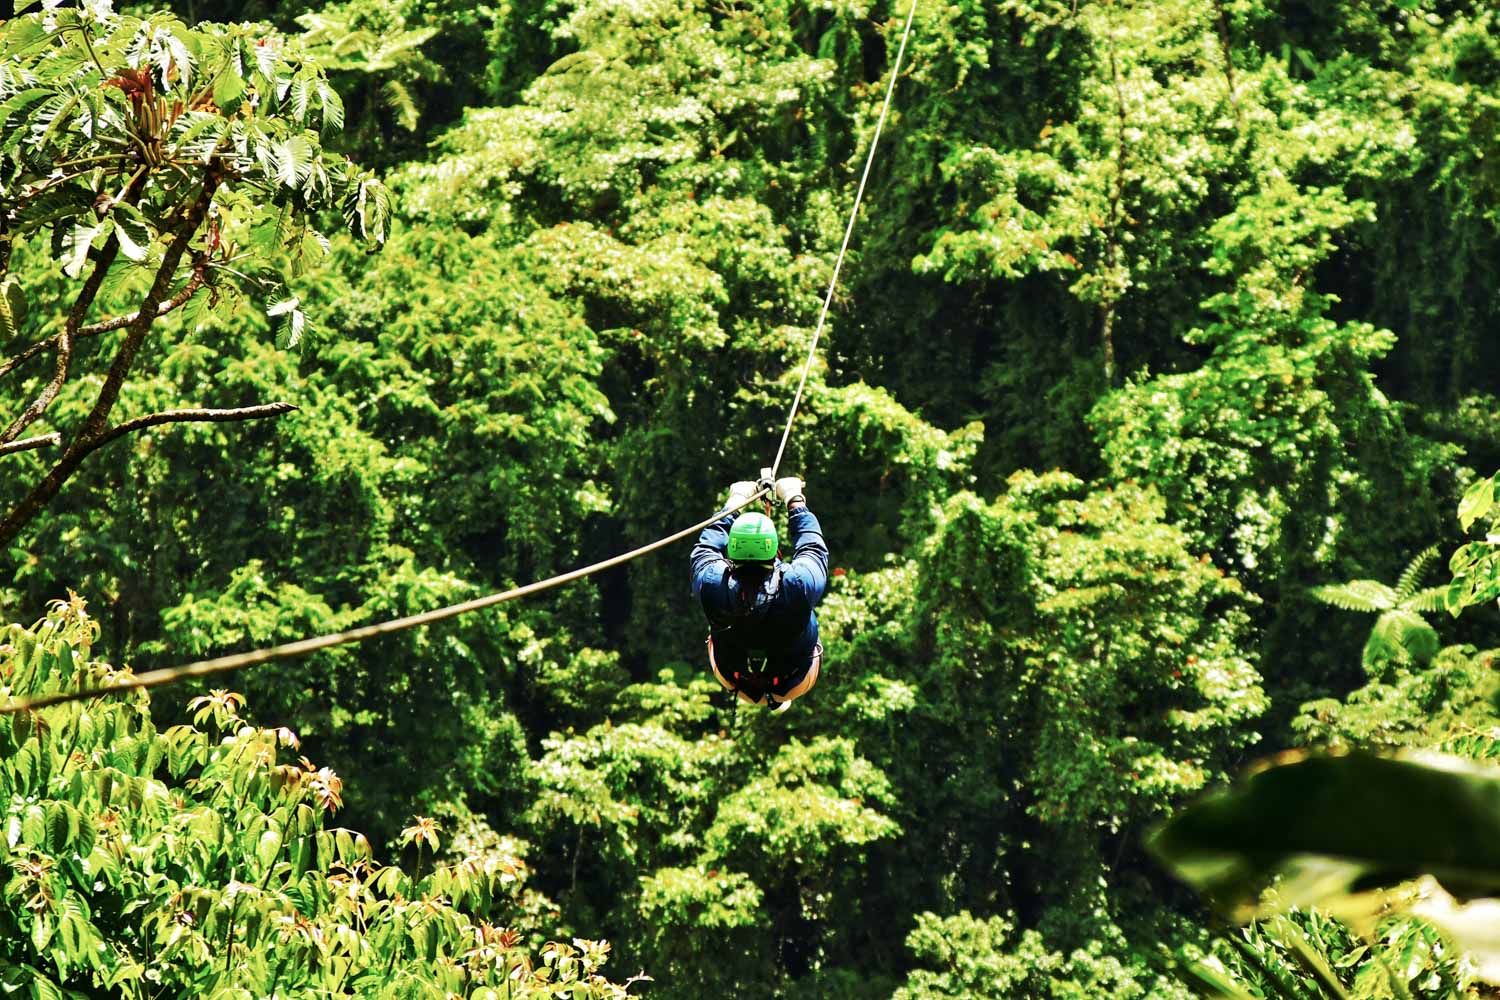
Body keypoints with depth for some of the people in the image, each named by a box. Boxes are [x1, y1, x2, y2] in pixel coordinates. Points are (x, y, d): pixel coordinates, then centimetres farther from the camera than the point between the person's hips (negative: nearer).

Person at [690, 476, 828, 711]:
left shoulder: (713, 584, -31)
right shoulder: (798, 583, -34)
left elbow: (705, 549, -6)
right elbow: (813, 548, -10)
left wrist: (733, 504, 8)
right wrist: (795, 501, 5)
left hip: (733, 681, 1)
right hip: (793, 685, -1)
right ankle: (779, 698, 43)